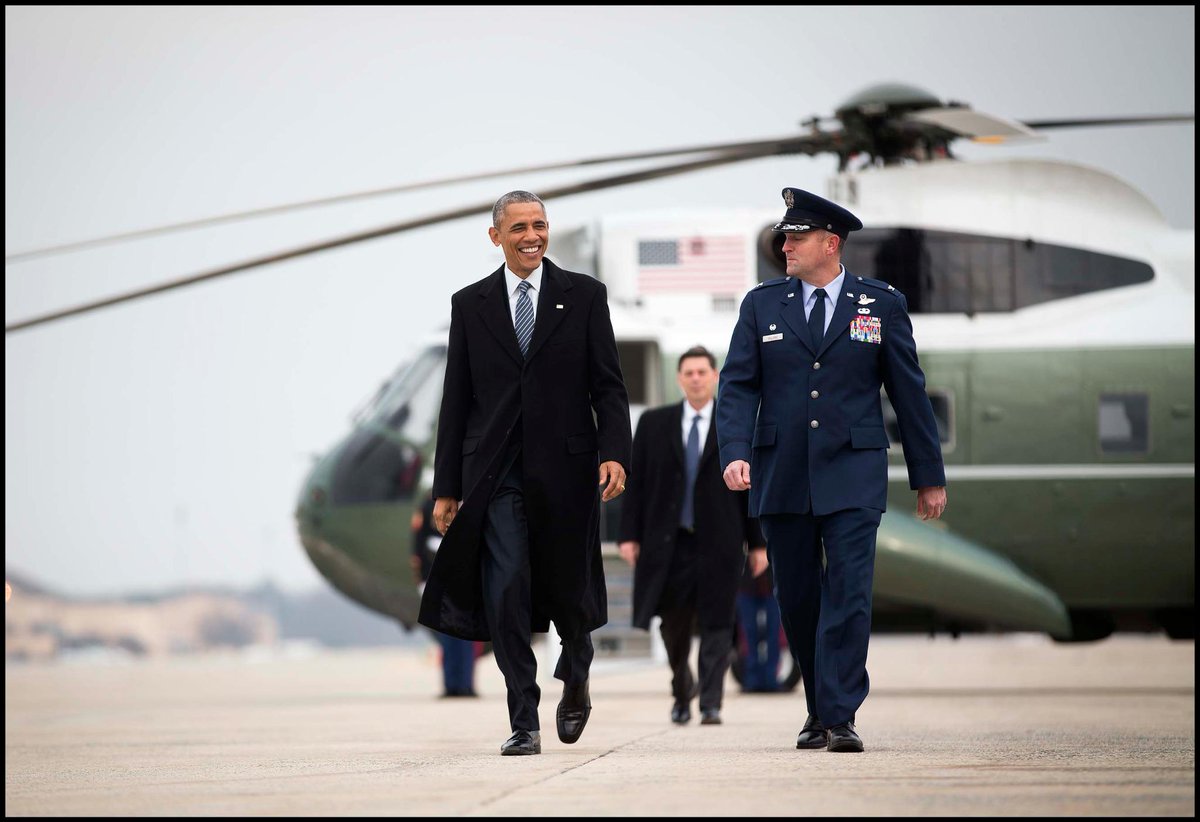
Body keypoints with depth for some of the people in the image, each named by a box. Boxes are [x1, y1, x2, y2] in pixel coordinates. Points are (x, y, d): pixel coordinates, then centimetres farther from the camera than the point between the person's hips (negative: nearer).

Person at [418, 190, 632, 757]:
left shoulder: (584, 296, 5)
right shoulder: (470, 304, 9)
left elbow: (608, 385, 3)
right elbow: (457, 399, 9)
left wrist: (614, 452, -12)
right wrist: (447, 486, 5)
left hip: (564, 466, 0)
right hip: (495, 472, 1)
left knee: (567, 589, 7)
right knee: (506, 594, -7)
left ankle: (575, 682, 38)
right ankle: (524, 724, -3)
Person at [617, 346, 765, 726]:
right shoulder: (653, 423, 7)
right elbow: (636, 482, 6)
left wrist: (758, 542, 3)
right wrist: (629, 535, -1)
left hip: (718, 542, -1)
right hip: (669, 540, 1)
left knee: (716, 624, -4)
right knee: (674, 625, 5)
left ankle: (711, 705, -1)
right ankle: (682, 691, 27)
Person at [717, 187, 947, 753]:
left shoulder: (882, 304, 5)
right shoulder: (762, 305, 8)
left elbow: (909, 391, 8)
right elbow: (738, 386, 2)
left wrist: (928, 476, 9)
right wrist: (735, 453, -15)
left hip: (852, 475, -2)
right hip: (781, 476, 2)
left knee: (848, 593, -12)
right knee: (796, 599, 7)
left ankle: (839, 717, -12)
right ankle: (818, 711, 22)